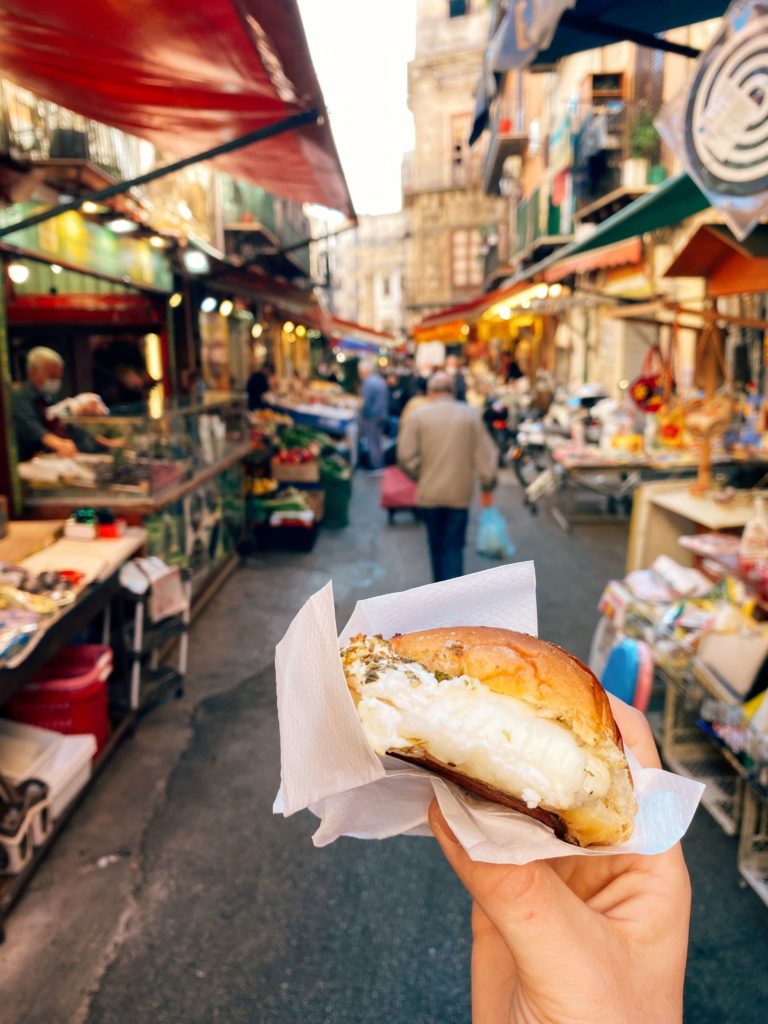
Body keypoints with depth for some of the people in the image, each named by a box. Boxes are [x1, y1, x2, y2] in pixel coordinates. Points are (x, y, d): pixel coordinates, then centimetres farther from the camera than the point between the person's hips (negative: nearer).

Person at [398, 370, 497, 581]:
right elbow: (485, 454, -1)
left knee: (437, 545, 17)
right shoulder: (471, 415, 0)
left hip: (429, 492, 0)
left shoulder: (416, 415, -4)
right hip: (460, 493, 0)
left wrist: (418, 476, 9)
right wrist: (488, 483, 9)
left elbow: (406, 456, -8)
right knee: (453, 547, 3)